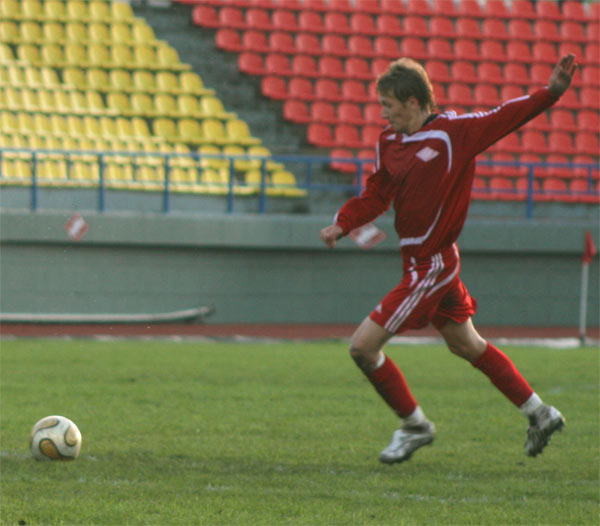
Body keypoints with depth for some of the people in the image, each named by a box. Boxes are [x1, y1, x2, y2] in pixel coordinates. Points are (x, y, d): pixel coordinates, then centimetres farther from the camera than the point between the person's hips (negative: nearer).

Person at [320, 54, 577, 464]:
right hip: (419, 263, 8)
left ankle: (414, 425, 9)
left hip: (432, 266, -8)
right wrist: (342, 224, -3)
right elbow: (375, 197, 13)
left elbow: (506, 118, -11)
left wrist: (551, 92, -23)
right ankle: (539, 413, 32)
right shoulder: (389, 143, 7)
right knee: (468, 346, 20)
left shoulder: (453, 131, -14)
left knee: (363, 346, -8)